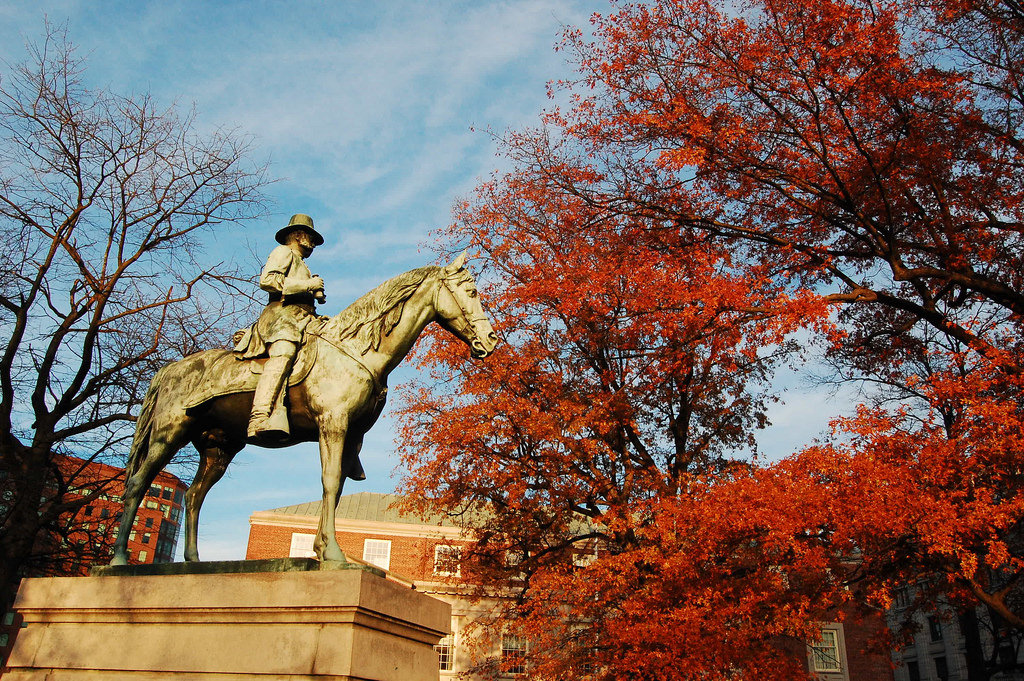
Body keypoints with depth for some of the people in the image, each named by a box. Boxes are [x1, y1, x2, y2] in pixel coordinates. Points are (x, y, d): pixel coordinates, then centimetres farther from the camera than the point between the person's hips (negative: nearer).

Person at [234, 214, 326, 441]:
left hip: (302, 319, 8)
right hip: (281, 314, -8)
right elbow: (267, 280, -5)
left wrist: (316, 294, 15)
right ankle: (259, 420, -49)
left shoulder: (302, 266, 40)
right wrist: (307, 285, -4)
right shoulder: (283, 252, 14)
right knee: (283, 353, -32)